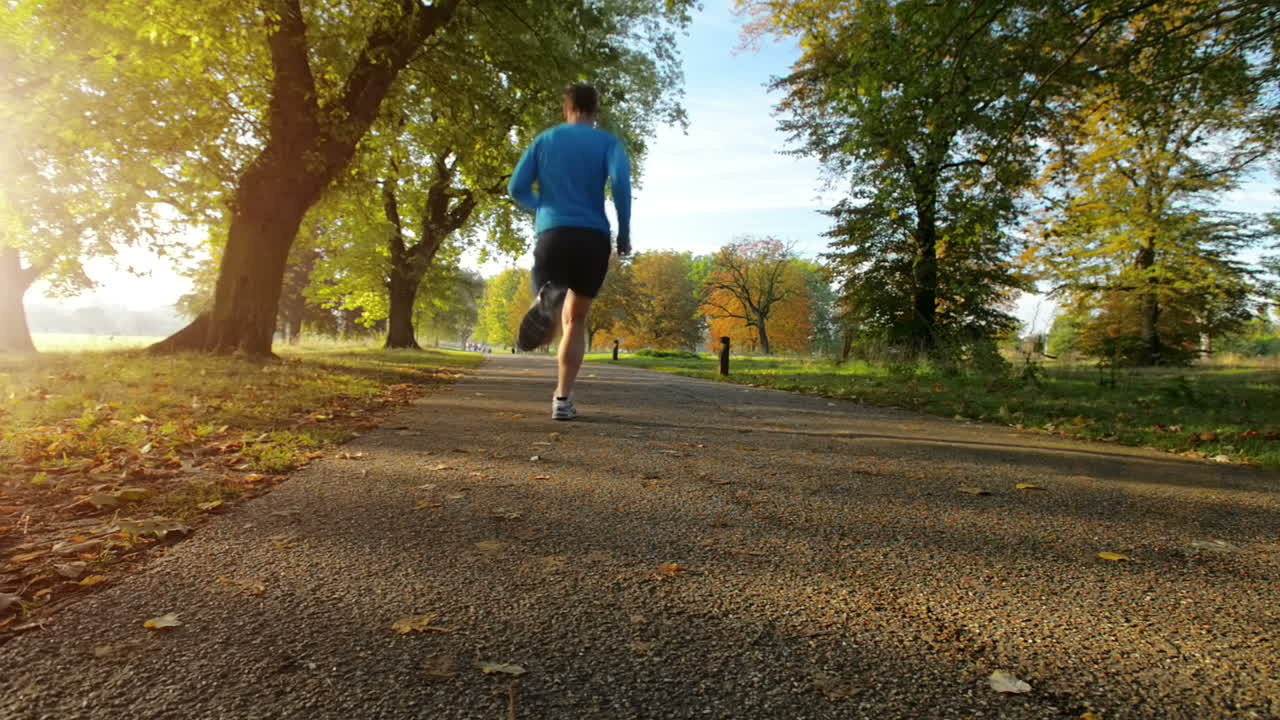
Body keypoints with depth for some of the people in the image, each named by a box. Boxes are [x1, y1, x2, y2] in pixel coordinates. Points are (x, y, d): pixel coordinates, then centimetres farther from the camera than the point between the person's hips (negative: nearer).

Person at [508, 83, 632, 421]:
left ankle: (547, 299, -29)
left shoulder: (544, 140, 16)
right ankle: (562, 399, 5)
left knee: (557, 308, 12)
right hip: (593, 239, -1)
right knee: (576, 320, 14)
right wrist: (624, 233, -3)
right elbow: (620, 180, -11)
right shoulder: (607, 142, 9)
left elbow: (516, 188, 9)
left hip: (551, 235, 1)